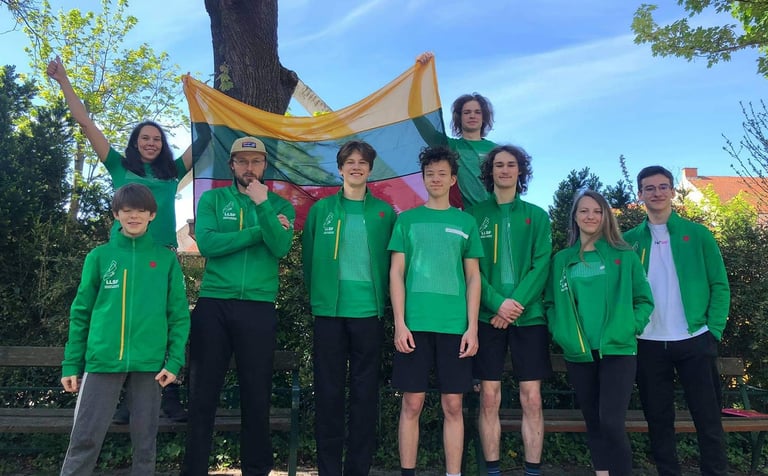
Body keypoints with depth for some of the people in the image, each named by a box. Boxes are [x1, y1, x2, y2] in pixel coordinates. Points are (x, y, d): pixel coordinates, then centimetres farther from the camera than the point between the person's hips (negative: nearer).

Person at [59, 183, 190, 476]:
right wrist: (71, 363, 3)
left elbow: (179, 315, 3)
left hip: (149, 363, 0)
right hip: (102, 361, 0)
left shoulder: (166, 259, 5)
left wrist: (174, 361, -6)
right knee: (85, 438, 2)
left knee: (145, 440, 9)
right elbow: (81, 313, 8)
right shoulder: (99, 256, 6)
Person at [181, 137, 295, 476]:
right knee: (203, 393, 6)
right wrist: (261, 230, -9)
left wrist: (263, 205, -15)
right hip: (213, 304, 0)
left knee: (257, 395, 7)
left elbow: (281, 248, -8)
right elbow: (207, 243, -10)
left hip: (259, 307, 0)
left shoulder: (279, 205, 9)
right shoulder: (212, 199, 8)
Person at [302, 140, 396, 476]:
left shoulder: (385, 212, 7)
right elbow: (308, 258, 11)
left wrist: (382, 299, 2)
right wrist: (318, 295, 7)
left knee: (365, 392, 6)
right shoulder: (321, 209, 7)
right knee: (328, 391, 5)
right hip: (329, 311, 0)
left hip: (369, 311, 0)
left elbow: (390, 262, 9)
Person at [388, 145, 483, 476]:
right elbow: (396, 274, 4)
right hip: (415, 324, -1)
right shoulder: (406, 220, 8)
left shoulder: (466, 222, 11)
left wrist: (472, 327, 0)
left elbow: (473, 278, 9)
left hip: (454, 326, 1)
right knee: (412, 404, 4)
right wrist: (400, 323, -5)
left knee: (452, 405, 5)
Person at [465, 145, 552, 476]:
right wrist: (497, 302, -15)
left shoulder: (537, 216, 9)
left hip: (529, 316, 1)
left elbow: (541, 266, -1)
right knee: (489, 398, 3)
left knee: (532, 399, 3)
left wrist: (516, 305, -13)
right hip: (487, 317, 0)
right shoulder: (475, 215, 6)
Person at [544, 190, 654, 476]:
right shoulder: (562, 260, 8)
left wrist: (630, 327, -8)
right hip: (578, 354, 3)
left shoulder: (624, 256, 4)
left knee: (611, 423, -13)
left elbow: (644, 300, 6)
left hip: (618, 350, -2)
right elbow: (550, 303, 10)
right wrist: (560, 332, -4)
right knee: (593, 424, 10)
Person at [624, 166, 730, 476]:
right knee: (658, 420, 10)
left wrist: (714, 331, -6)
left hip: (695, 341, -1)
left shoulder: (697, 234, 2)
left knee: (708, 418, 5)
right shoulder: (629, 240, 5)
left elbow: (720, 285, 2)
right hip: (648, 344, 2)